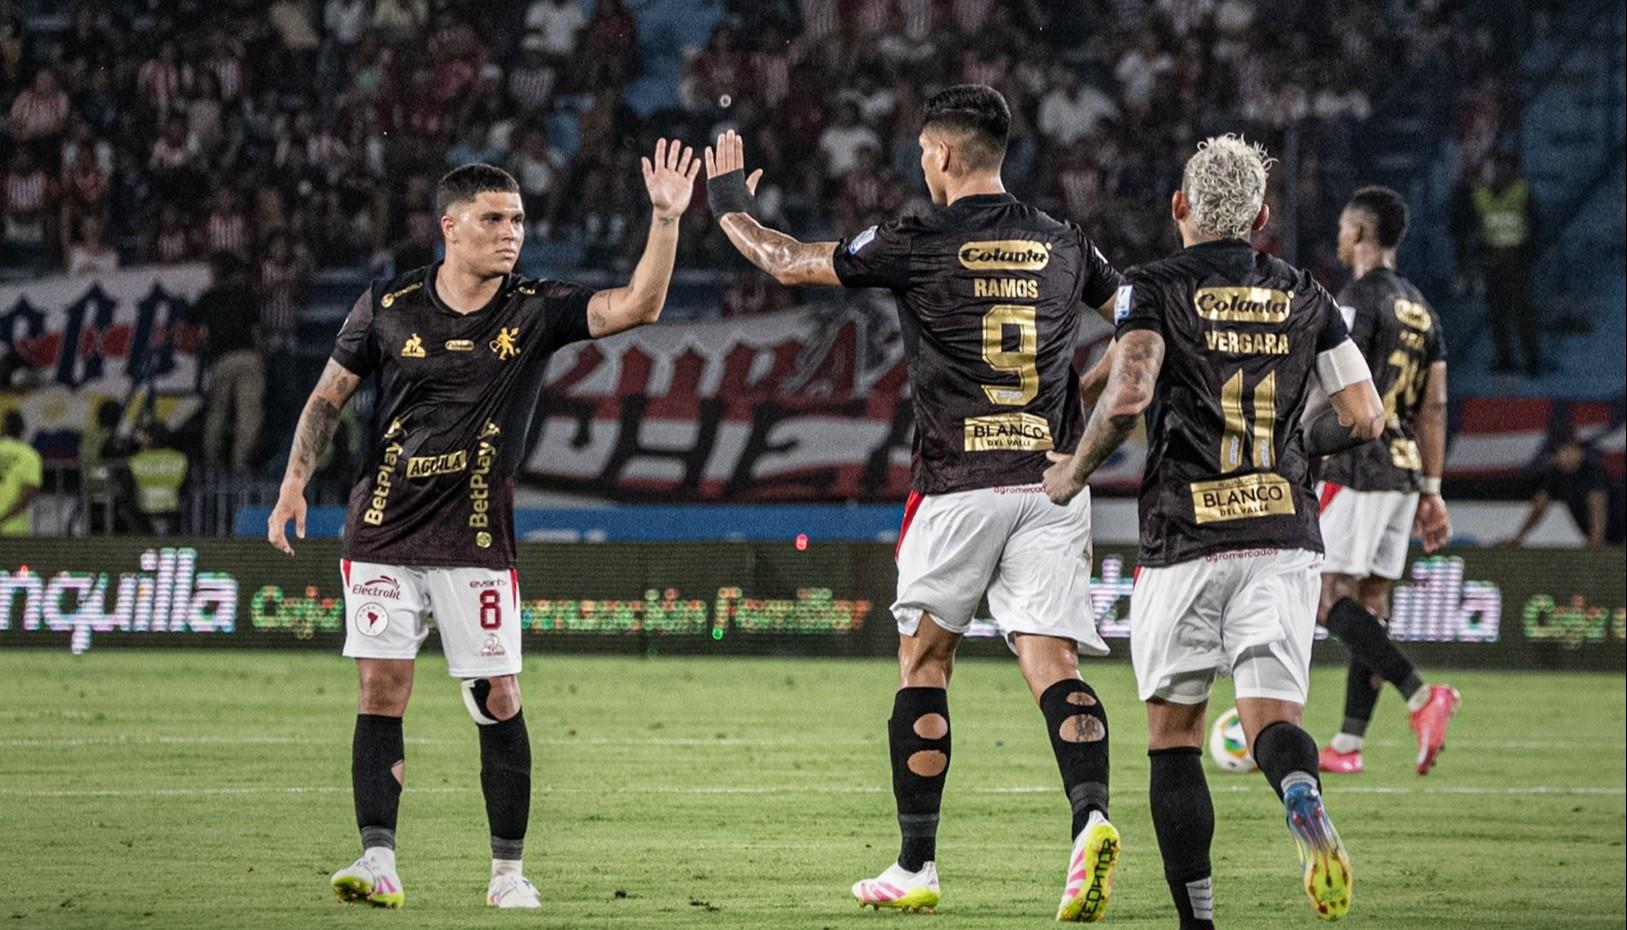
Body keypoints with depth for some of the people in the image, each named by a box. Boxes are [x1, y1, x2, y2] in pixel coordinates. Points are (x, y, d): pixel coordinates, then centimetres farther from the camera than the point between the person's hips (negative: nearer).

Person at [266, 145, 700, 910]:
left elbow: (637, 306, -15)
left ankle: (508, 868, 8)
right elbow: (329, 396, 8)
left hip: (476, 538, 0)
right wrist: (295, 480, -3)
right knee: (381, 688, -6)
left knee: (499, 697, -2)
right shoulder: (389, 306, -1)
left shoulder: (536, 310, -2)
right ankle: (378, 861, -6)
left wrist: (665, 219, -26)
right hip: (384, 531, 0)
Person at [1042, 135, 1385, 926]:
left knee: (1174, 735, 10)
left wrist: (1075, 473, -2)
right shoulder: (1303, 296, 10)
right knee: (1270, 718, -1)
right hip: (1283, 535, 2)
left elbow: (1128, 395, -18)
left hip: (1185, 541, -2)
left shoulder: (1155, 290, -2)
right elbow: (1363, 418, 8)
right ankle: (1307, 808, -37)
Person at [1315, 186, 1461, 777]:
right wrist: (1431, 491, 16)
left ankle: (1420, 696, -24)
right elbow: (1435, 408, 14)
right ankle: (1348, 745, 9)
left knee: (1326, 599, -9)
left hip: (1354, 471, -8)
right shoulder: (1420, 310, 15)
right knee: (1371, 600, 9)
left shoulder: (1356, 301, -10)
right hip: (1403, 471, 8)